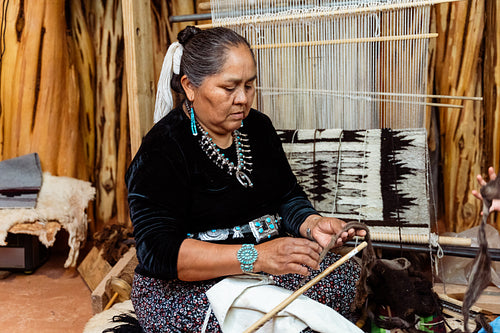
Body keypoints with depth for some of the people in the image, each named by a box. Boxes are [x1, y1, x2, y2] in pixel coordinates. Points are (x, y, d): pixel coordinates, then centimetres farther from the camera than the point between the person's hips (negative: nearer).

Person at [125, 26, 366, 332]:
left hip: (264, 267, 7)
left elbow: (288, 196, 11)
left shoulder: (258, 126, 6)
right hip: (184, 287, -6)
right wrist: (256, 256, -34)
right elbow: (158, 251, -24)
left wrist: (313, 225, -13)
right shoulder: (159, 152, -16)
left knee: (347, 275, -11)